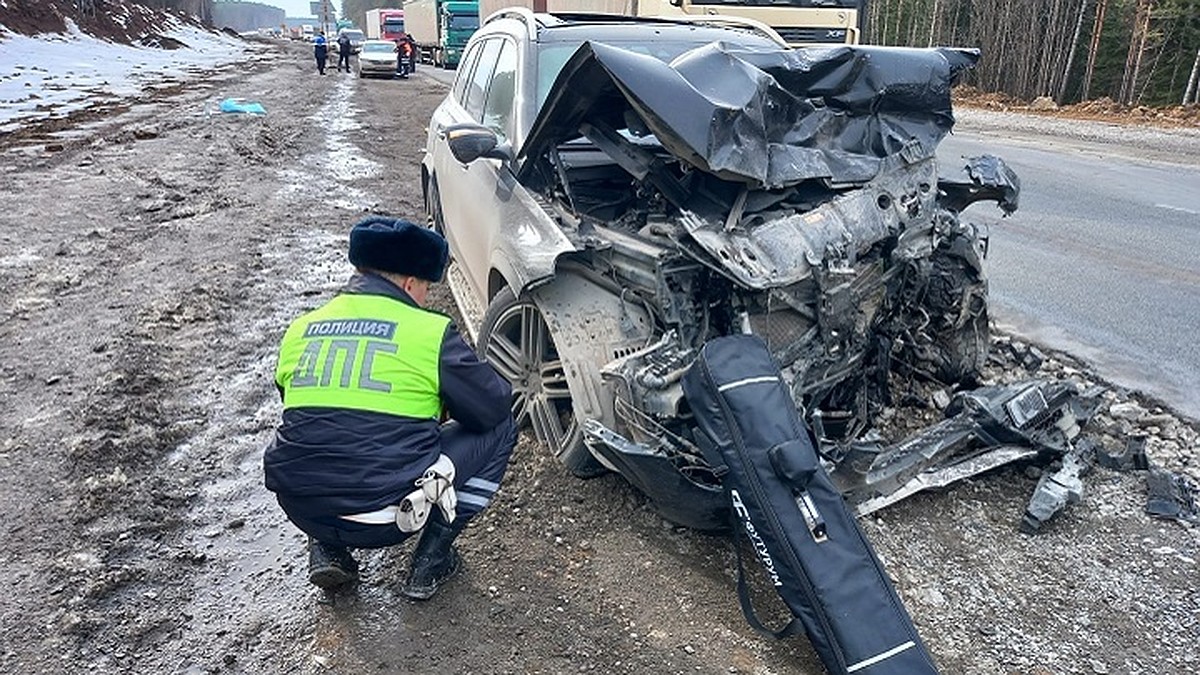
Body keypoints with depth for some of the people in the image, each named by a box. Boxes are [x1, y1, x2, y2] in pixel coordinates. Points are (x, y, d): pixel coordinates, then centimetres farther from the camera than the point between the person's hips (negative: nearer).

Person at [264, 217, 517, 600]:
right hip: (387, 518, -5)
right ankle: (431, 560, 10)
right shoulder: (429, 332, -7)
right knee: (497, 429, 11)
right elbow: (494, 406, 0)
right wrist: (444, 406, 23)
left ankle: (326, 549, 18)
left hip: (302, 511, 6)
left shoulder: (300, 330, 9)